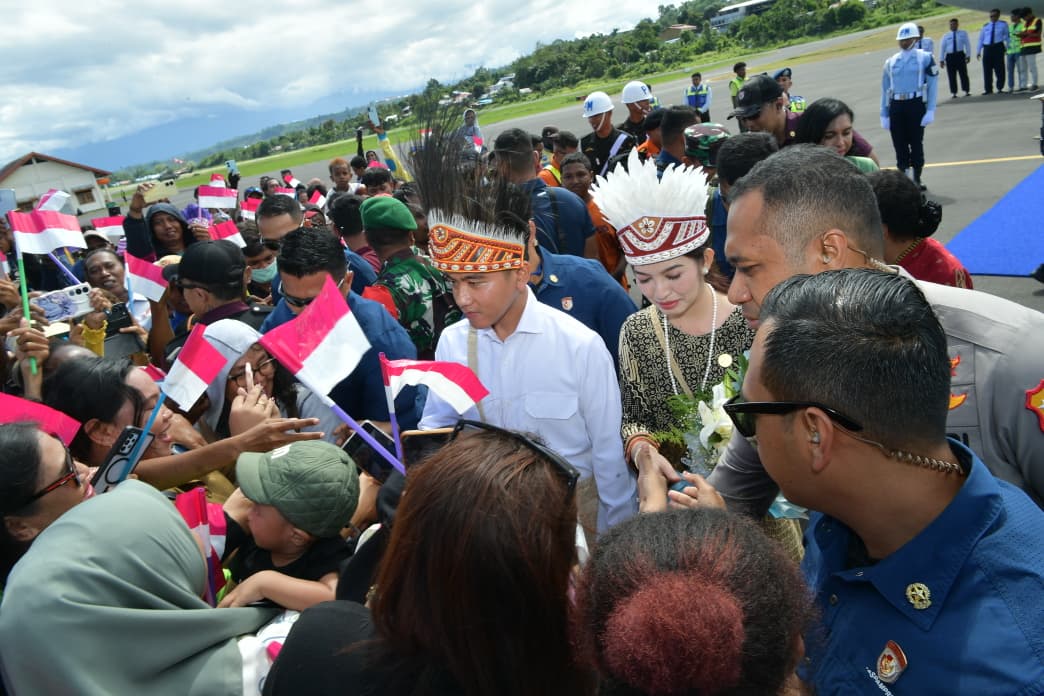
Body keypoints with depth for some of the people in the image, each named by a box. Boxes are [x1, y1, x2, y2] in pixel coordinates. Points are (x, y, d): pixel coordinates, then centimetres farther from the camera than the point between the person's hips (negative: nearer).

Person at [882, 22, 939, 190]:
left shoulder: (924, 58, 1)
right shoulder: (891, 62, 12)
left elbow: (932, 85, -2)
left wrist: (930, 110, -10)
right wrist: (884, 114, 9)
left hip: (916, 104, -3)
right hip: (896, 106, 3)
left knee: (916, 143, 2)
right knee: (899, 144, 5)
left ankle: (916, 179, 13)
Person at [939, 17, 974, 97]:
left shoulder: (963, 33, 8)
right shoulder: (946, 36, 8)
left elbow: (967, 44, 7)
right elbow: (942, 48, 6)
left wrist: (968, 55, 0)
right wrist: (941, 60, 0)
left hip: (960, 55, 0)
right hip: (950, 56, 0)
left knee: (963, 74, 2)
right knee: (952, 76, 2)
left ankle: (966, 91, 9)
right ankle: (953, 93, 9)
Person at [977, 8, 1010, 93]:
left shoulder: (1003, 24, 9)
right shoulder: (985, 26, 14)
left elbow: (1007, 37, 9)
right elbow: (981, 39, 15)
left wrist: (1008, 47, 1)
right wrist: (978, 51, 10)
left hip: (998, 47, -2)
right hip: (987, 48, 2)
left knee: (999, 69, -2)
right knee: (987, 69, 1)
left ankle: (1000, 88, 6)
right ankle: (988, 89, 7)